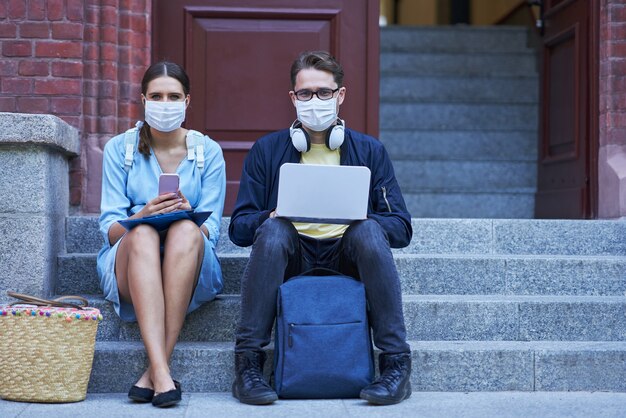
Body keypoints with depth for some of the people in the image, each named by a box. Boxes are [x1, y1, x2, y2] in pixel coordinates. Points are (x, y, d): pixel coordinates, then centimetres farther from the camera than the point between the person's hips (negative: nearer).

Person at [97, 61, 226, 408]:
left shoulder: (208, 151, 6)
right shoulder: (120, 148, 5)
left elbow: (211, 230, 0)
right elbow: (109, 229, -2)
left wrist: (188, 215, -24)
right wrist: (143, 216, -24)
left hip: (192, 268, 0)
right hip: (128, 267, 0)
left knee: (186, 231, -34)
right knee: (143, 234, -35)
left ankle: (153, 373, -36)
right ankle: (162, 374, -47)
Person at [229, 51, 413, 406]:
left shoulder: (370, 151, 10)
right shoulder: (267, 150, 10)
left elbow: (402, 228, 4)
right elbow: (239, 227, 4)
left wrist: (357, 218, -17)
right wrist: (273, 216, -18)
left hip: (346, 256, 0)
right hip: (292, 256, 0)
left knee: (369, 231, -31)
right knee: (273, 230, -31)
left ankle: (397, 363, -28)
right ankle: (248, 362, -29)